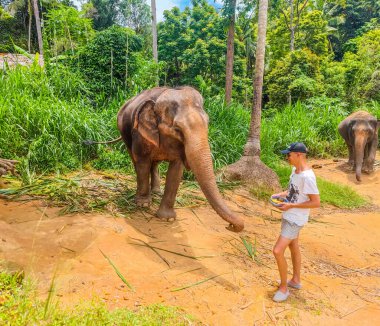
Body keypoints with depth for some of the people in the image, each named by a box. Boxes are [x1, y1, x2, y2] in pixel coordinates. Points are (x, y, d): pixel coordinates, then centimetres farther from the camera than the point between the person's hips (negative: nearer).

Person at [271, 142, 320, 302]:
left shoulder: (307, 176, -28)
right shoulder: (294, 169, 1)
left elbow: (316, 202, -25)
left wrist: (291, 205, -23)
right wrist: (281, 194, 0)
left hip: (295, 220, -10)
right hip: (289, 216, 10)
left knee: (277, 251, -10)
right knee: (293, 247, 22)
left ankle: (284, 287, 10)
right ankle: (296, 280, 41)